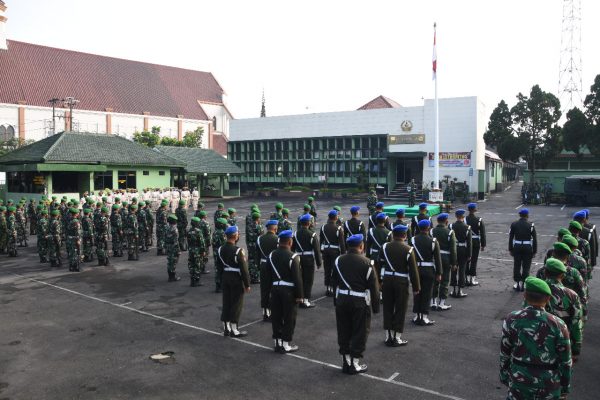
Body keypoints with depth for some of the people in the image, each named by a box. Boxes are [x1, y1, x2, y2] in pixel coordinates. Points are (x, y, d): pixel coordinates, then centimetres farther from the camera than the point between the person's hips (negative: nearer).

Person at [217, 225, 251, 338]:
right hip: (237, 279, -7)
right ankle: (234, 330, 9)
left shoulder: (220, 249, 2)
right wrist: (247, 284, -11)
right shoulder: (238, 251, -21)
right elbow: (243, 269, -19)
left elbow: (219, 265, 11)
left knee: (226, 303, 14)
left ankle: (226, 328, 23)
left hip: (225, 278, 7)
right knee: (236, 304, 3)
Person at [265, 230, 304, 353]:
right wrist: (299, 295, -10)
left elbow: (267, 274, 10)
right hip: (289, 290, -6)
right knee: (289, 318, 5)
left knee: (276, 316, 12)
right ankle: (286, 344, 12)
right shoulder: (293, 257, -16)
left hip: (275, 288, 6)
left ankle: (277, 342, 22)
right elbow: (297, 278, -16)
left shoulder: (272, 255, 4)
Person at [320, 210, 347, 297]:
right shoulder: (339, 228, -13)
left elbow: (321, 240, 5)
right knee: (334, 269, 4)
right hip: (335, 251, -4)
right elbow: (342, 242, -12)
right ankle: (332, 288, 6)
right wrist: (343, 253, -5)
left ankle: (327, 288, 18)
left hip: (325, 250, 4)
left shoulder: (323, 227, 0)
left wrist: (321, 251, 14)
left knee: (327, 270, 11)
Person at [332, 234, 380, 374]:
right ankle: (355, 363, 13)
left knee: (343, 331, 14)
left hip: (342, 300, 4)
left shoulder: (339, 261, 1)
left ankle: (345, 360, 24)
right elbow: (373, 286, -10)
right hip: (360, 302, -4)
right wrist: (375, 306, -1)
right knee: (359, 332, 8)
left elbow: (334, 282, 7)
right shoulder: (366, 263, -13)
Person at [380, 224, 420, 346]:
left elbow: (380, 264, 4)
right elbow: (413, 270, -8)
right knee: (400, 310, 7)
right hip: (401, 282, -3)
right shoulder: (408, 250, -9)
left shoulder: (385, 247, 0)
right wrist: (416, 287, -1)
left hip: (387, 281, 3)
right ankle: (397, 338, 12)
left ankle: (388, 336, 19)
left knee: (387, 308, 12)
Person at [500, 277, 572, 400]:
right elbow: (565, 361, -8)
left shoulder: (512, 319, -14)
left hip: (519, 381, 0)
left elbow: (505, 353, -5)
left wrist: (504, 376, 10)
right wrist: (565, 387, 6)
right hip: (549, 385, 0)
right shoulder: (558, 325, -16)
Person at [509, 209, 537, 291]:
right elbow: (534, 239, -4)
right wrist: (534, 251, 2)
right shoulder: (531, 225, -5)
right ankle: (522, 283, 9)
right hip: (527, 247, -1)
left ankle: (517, 283, 14)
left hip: (517, 247, 2)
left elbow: (510, 238, 1)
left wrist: (510, 249, 8)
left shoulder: (514, 224, 0)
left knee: (517, 266, 10)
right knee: (526, 266, 8)